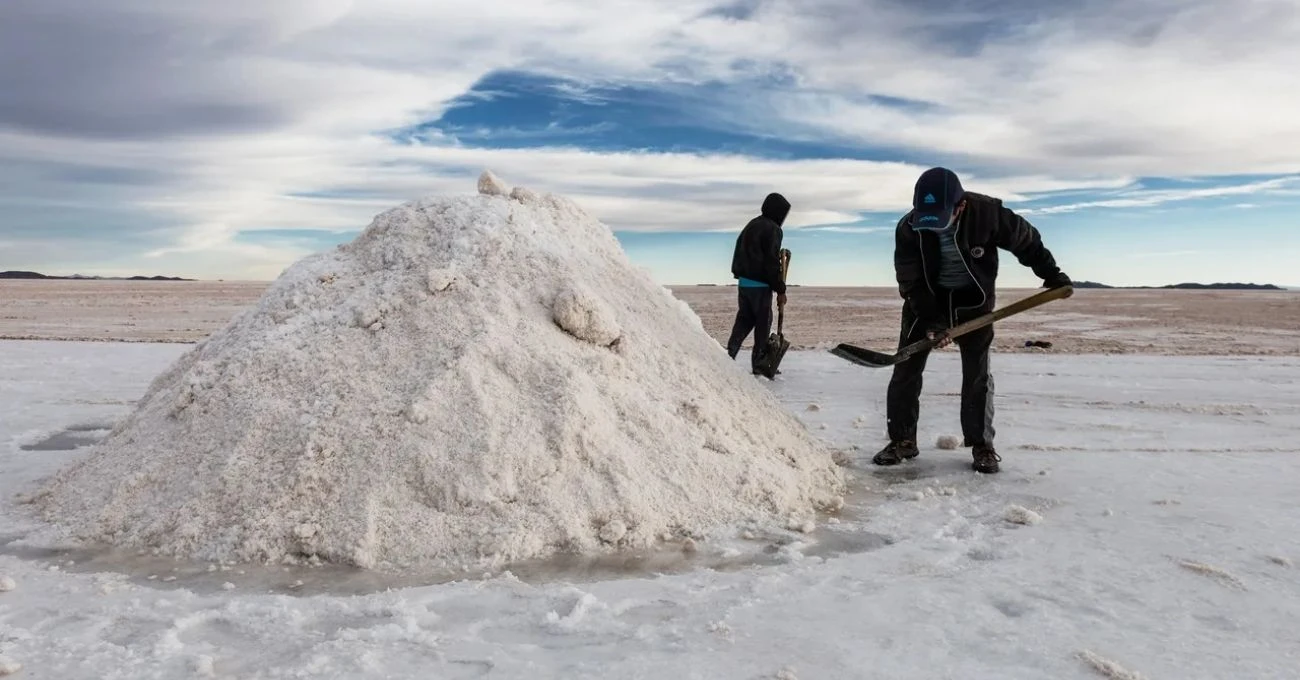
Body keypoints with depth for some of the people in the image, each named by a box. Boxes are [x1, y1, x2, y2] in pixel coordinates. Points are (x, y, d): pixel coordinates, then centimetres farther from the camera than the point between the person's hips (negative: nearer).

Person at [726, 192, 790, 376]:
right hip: (760, 285, -8)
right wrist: (780, 290, -11)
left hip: (743, 282, 8)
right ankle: (759, 364, 6)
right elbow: (772, 263, -15)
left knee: (744, 319, 14)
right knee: (763, 322, 1)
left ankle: (729, 355, 6)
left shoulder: (751, 225, 15)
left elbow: (740, 254, 18)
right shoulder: (772, 230, -11)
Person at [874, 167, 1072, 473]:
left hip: (973, 299, -1)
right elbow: (911, 282, -19)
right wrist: (931, 320, -28)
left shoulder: (988, 213, -24)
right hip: (926, 299, 1)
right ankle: (902, 440, 7)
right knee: (906, 369, -3)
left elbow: (1026, 241, -7)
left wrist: (1051, 274, -1)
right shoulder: (908, 228, -22)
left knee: (977, 375, -2)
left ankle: (981, 446, 8)